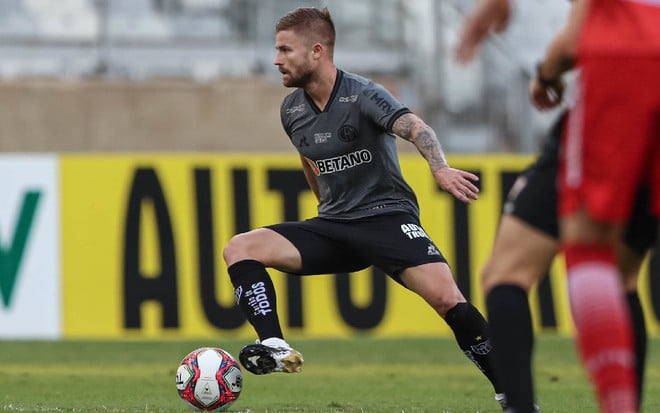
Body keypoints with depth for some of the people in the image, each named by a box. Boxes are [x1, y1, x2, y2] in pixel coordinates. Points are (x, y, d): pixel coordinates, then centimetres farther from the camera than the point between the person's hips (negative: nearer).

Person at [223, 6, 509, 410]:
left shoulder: (363, 95, -15)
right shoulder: (292, 110, 5)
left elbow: (416, 128, -31)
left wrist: (441, 169, -50)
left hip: (387, 216, -6)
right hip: (334, 225, 6)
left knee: (445, 296, -28)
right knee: (239, 249, -13)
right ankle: (276, 348, -28)